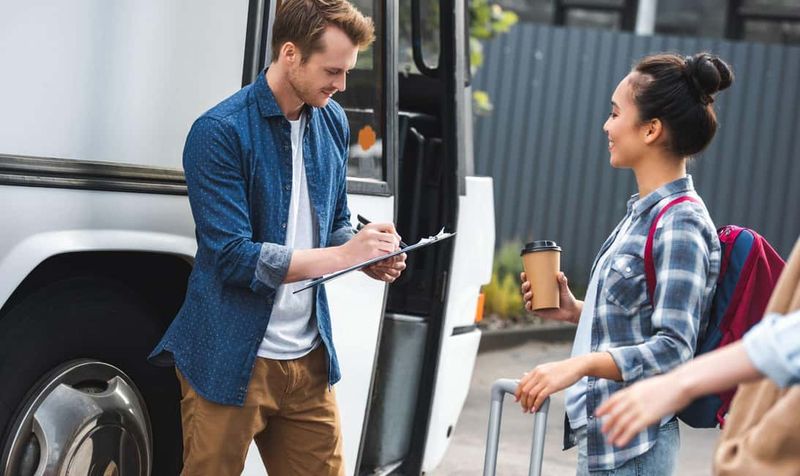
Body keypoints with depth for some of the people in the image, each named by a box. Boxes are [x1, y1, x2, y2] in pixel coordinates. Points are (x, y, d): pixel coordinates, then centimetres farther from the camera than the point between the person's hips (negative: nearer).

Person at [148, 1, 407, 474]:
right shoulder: (221, 132, -14)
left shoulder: (333, 123, 7)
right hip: (231, 361, -6)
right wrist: (343, 255, -19)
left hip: (309, 361, 6)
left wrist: (369, 256, -3)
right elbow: (233, 257, -20)